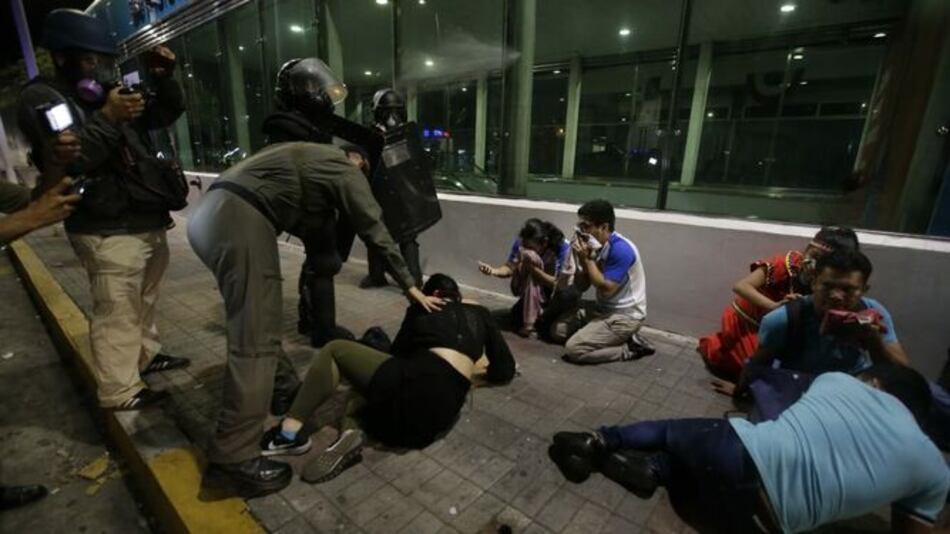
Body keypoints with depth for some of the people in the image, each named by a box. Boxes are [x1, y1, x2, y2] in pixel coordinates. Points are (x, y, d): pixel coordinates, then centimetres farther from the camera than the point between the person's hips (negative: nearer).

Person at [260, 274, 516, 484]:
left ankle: (291, 432, 2)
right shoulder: (480, 313, 21)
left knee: (334, 350, 17)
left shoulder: (424, 307, 18)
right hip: (444, 409, 4)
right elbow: (505, 371, 19)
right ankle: (348, 427, -4)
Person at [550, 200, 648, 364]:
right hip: (602, 309, 9)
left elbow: (606, 289, -27)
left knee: (574, 348, -19)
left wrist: (587, 259, -21)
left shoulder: (621, 249, -23)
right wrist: (580, 259, -11)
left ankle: (629, 348, -3)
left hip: (624, 316, -9)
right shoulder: (594, 246, 3)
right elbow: (581, 287, 4)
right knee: (557, 330, 9)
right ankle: (611, 338, 8)